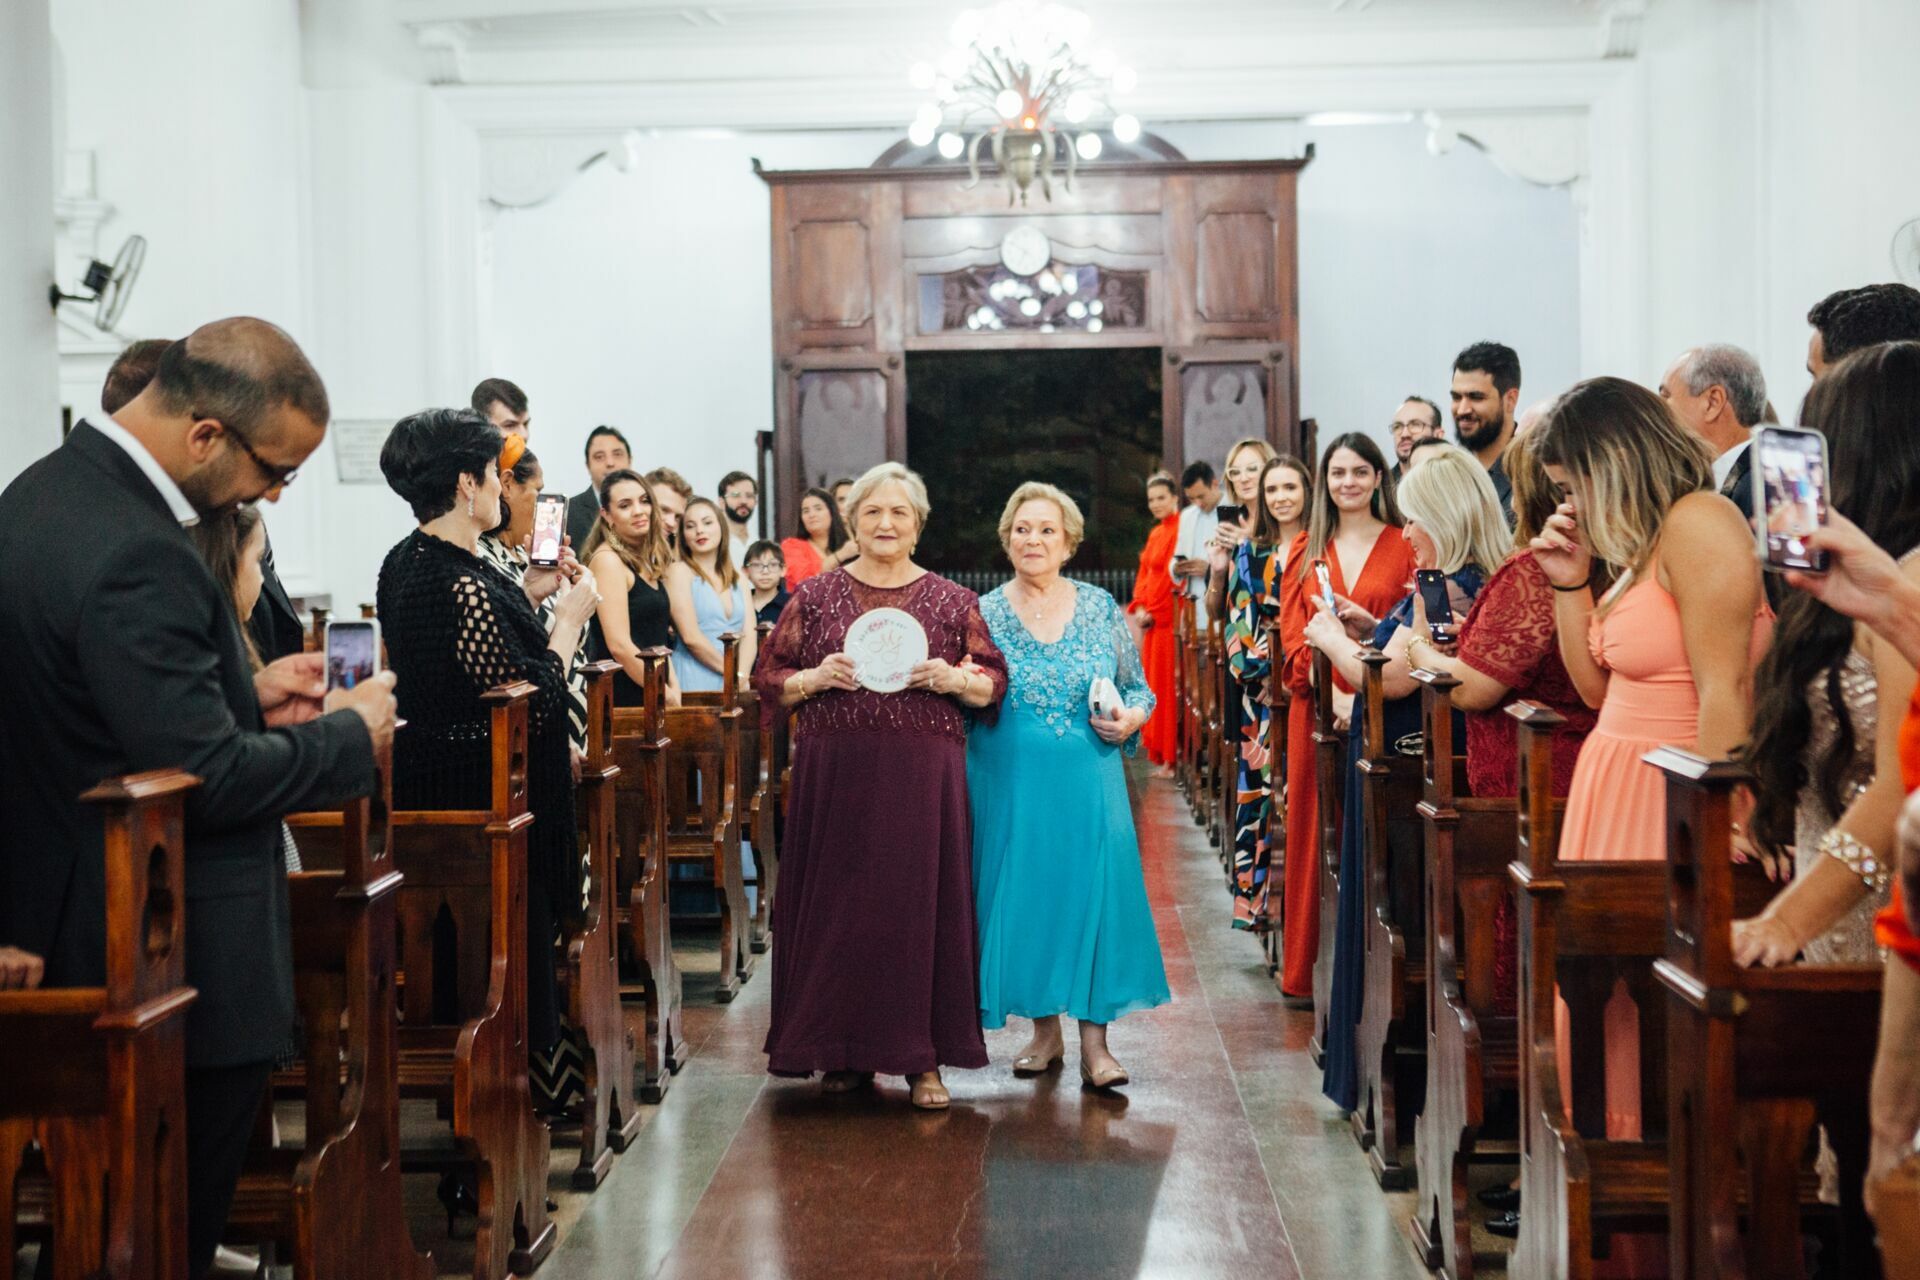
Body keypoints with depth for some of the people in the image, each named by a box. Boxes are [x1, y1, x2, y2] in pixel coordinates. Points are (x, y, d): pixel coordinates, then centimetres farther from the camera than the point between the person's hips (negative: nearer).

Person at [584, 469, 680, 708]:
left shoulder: (647, 563, 13)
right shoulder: (607, 559, -11)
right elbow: (619, 645, -18)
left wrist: (674, 689, 2)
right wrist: (667, 696, -11)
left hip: (651, 695, 8)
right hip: (621, 698, -8)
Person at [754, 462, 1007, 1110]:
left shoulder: (952, 601, 7)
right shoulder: (816, 596, 8)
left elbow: (995, 681, 8)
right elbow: (769, 678, 8)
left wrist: (954, 679, -12)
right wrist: (816, 678, -10)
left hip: (924, 777, 0)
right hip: (835, 773, 1)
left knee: (922, 905, 0)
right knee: (839, 907, 3)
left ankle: (924, 1059, 7)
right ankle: (845, 1051, 14)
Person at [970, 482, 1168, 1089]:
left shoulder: (1101, 609, 5)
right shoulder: (982, 614, 3)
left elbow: (1139, 688, 11)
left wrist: (1130, 720, -8)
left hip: (1088, 783, 0)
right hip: (1010, 783, 0)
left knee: (1094, 893, -5)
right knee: (1023, 895, 4)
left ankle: (1094, 1043, 0)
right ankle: (1044, 1031, 18)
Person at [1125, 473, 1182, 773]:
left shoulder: (1180, 530, -13)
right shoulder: (1155, 534, 15)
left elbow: (1174, 576, -17)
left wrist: (1153, 612, -13)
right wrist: (1139, 607, 2)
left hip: (1170, 619, -9)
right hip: (1152, 618, 9)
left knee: (1166, 684, -4)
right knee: (1154, 683, 11)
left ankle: (1171, 758, 1)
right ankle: (1159, 751, 18)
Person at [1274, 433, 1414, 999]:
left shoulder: (1403, 548, 4)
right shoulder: (1306, 550, 13)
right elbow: (1291, 635, 6)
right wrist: (1326, 687, -10)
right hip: (1316, 707, 3)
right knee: (1315, 829, 4)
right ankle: (1310, 967, 9)